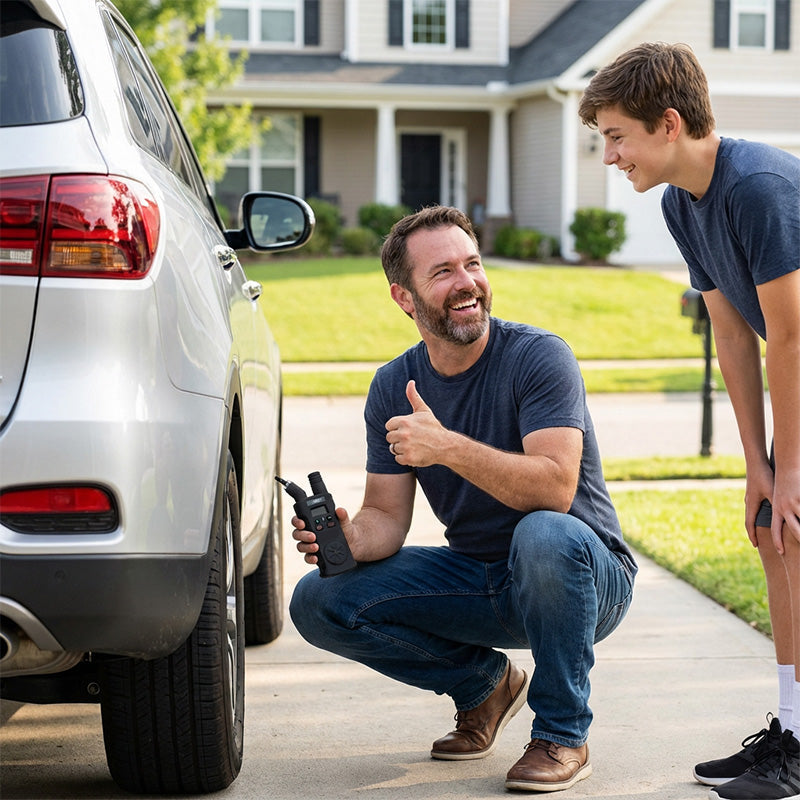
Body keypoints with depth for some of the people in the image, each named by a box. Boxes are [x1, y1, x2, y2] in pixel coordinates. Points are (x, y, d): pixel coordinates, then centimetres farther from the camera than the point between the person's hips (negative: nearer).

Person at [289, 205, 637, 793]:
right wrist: (351, 539, -24)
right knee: (319, 602, -11)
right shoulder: (393, 387, -1)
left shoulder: (538, 356, -18)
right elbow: (387, 514, -1)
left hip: (586, 574, -5)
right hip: (477, 579, 5)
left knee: (545, 533, -40)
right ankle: (484, 683, 10)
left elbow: (556, 488, -30)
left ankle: (562, 736, -17)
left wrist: (448, 447, -40)